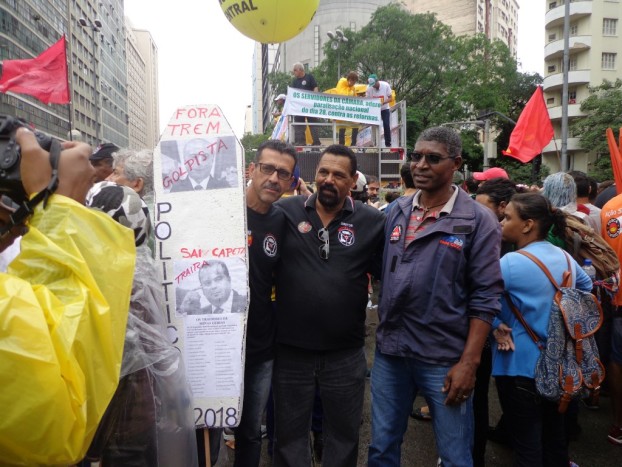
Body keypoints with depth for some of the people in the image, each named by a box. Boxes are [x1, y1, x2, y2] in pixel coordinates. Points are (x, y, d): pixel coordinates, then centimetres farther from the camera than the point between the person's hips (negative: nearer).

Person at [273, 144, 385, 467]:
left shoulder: (372, 221, -4)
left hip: (346, 352, 1)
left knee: (344, 433, 20)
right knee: (290, 433, 19)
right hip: (290, 349, 0)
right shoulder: (284, 211, -5)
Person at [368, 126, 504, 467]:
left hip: (445, 358, -3)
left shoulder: (478, 220, -8)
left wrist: (469, 362, -13)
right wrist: (383, 331, 5)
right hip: (389, 350, 4)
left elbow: (485, 296, -9)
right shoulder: (396, 212, 5)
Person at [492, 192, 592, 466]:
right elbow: (587, 288, 19)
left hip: (521, 365, -7)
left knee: (527, 444, 5)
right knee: (554, 433, 23)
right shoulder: (565, 257, 3)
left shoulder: (511, 262, -21)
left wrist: (496, 326, -9)